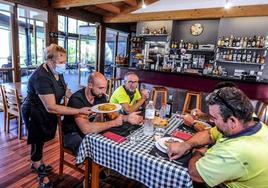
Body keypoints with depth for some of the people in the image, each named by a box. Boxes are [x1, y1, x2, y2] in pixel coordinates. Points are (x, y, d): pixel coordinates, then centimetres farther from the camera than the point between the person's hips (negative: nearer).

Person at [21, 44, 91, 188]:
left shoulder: (56, 72, -5)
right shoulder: (42, 77, -33)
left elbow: (65, 89, 8)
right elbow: (51, 107, -37)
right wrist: (79, 111, -39)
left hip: (45, 113, 8)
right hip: (35, 114, -8)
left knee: (40, 140, 24)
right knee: (37, 142, 9)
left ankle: (37, 164, 47)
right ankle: (41, 176, 28)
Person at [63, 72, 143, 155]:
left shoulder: (101, 96, -6)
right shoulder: (77, 99, -27)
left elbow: (111, 114, -5)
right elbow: (86, 129, -37)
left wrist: (127, 118, -25)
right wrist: (114, 123, -30)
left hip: (91, 130, 6)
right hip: (73, 134, -6)